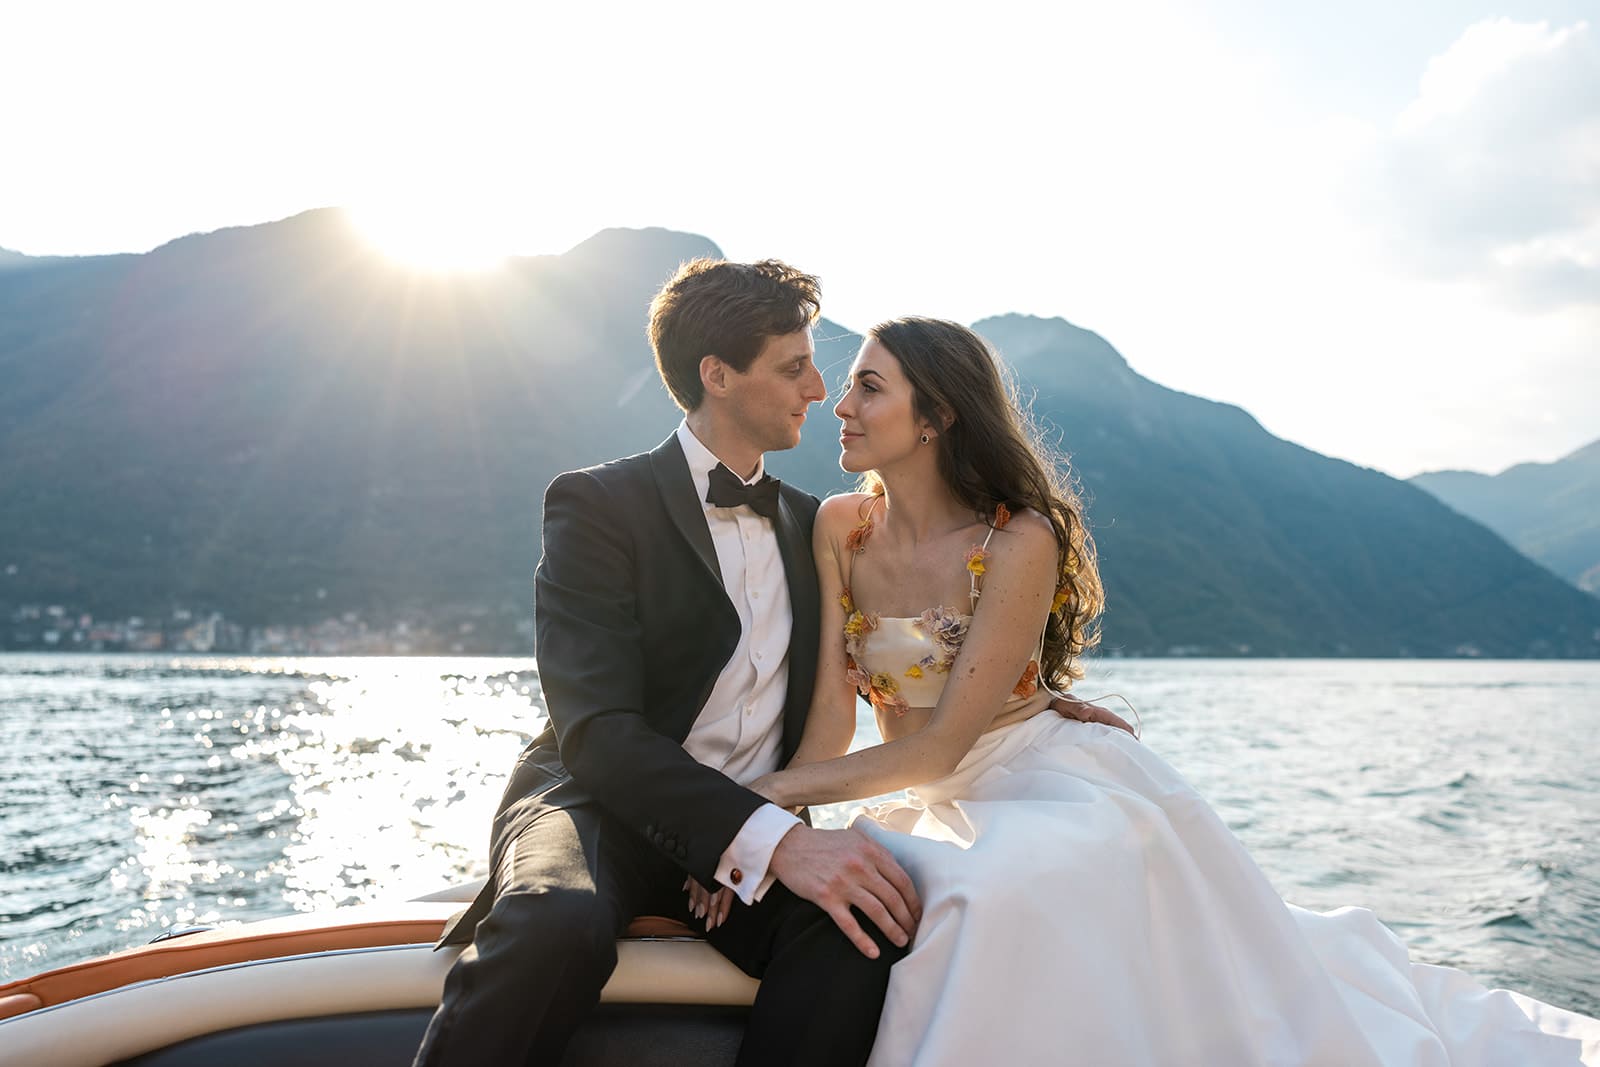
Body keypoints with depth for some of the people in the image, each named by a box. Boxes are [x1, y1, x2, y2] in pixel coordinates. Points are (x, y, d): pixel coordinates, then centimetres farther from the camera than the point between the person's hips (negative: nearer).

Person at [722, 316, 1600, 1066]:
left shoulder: (1021, 540, -18)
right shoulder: (841, 529, -1)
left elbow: (941, 744, -19)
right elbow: (834, 712, -4)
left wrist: (777, 792, -17)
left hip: (1058, 791, -6)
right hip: (935, 808, 7)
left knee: (1001, 893, -34)